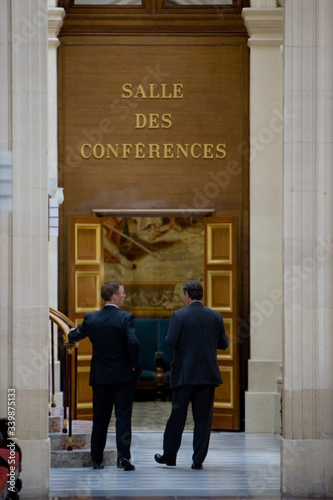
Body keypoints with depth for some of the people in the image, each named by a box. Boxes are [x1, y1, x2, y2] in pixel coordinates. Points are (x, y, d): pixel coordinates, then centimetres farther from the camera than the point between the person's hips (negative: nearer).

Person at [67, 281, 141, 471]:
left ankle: (97, 459, 15)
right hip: (123, 376, -3)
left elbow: (73, 337, 15)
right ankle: (123, 457, -8)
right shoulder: (126, 318, -11)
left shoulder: (91, 318, 1)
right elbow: (133, 344, -22)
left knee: (100, 419, 11)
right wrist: (136, 366, -7)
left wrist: (72, 334, 40)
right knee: (123, 416, 0)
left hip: (100, 376, 3)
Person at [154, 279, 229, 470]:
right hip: (208, 375, 2)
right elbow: (224, 344, 6)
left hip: (184, 374, -2)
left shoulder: (179, 316, -8)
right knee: (203, 418, 5)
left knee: (177, 416, 9)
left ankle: (169, 455, 18)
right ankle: (198, 459, 4)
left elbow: (171, 342, -13)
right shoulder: (216, 316, 1)